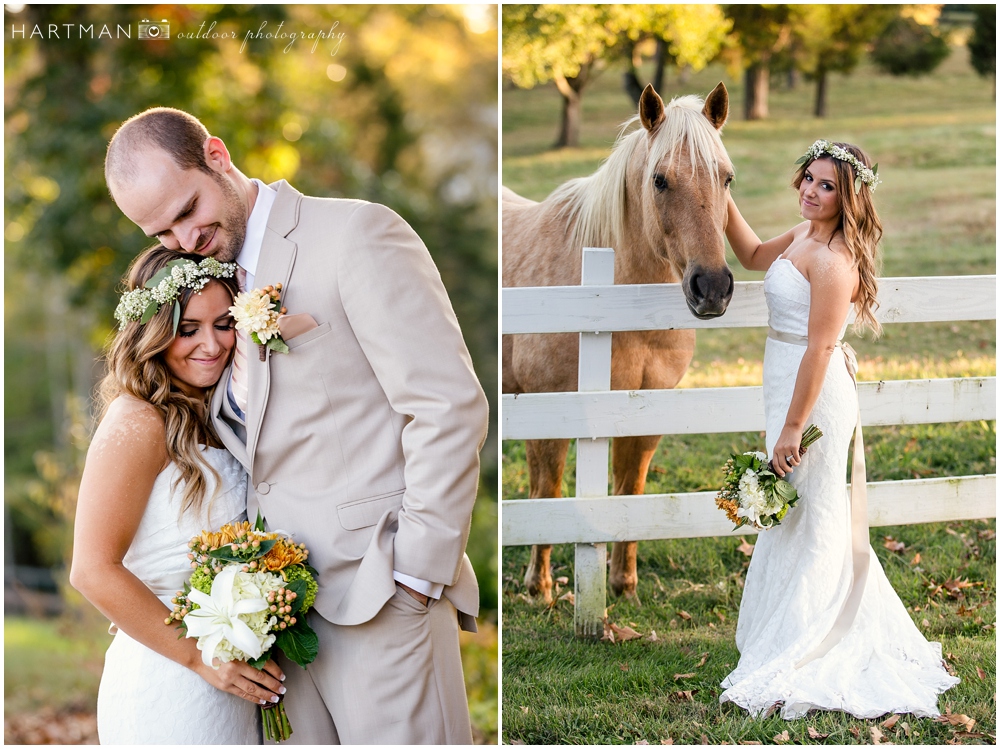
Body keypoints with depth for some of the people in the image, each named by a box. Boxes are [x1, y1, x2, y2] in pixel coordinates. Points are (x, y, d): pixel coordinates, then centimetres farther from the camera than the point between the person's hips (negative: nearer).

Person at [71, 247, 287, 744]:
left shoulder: (209, 418, 11)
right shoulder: (137, 424, -14)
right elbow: (93, 571, -18)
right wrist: (200, 656, -16)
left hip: (233, 688, 8)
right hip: (167, 687, -8)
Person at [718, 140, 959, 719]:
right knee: (807, 525, 18)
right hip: (791, 392, 10)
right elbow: (755, 256, 29)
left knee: (807, 527, -2)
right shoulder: (803, 236, 9)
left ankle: (787, 665, 4)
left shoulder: (833, 259, -21)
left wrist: (792, 428, -21)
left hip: (815, 399, -10)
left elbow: (819, 349, -22)